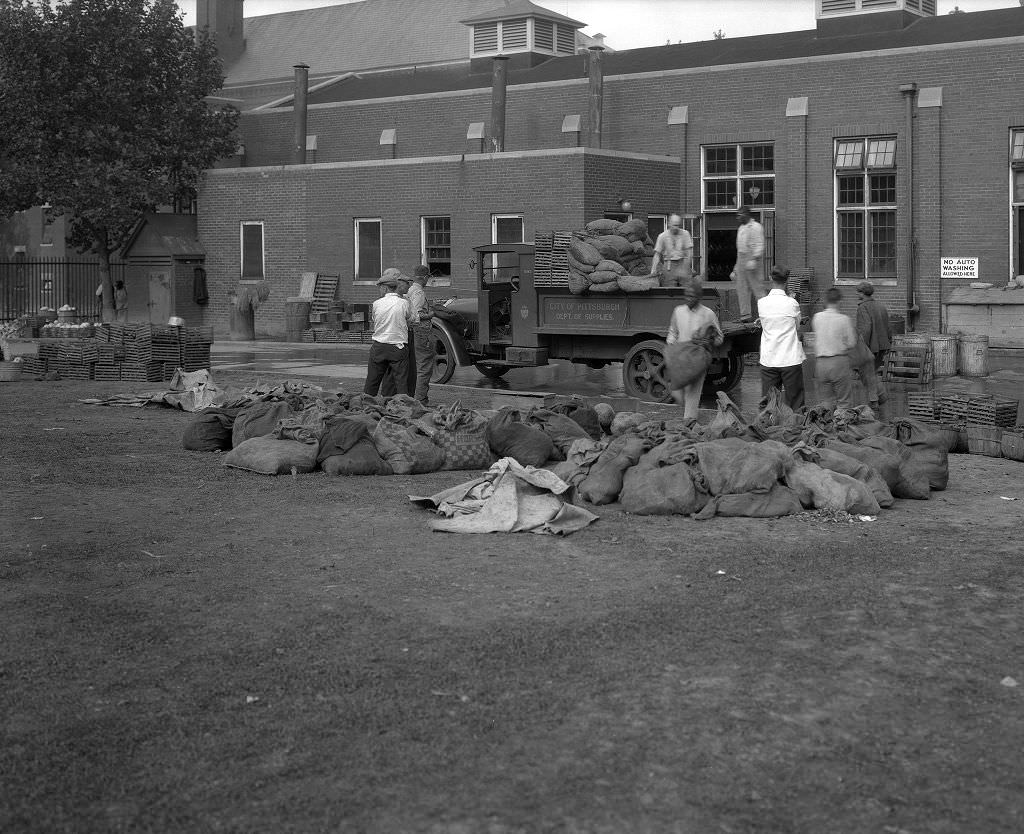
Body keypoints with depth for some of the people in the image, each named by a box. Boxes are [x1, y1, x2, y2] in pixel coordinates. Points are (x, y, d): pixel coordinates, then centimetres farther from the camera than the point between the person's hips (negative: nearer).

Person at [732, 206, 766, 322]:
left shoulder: (755, 227, -9)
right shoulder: (741, 228, 18)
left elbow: (759, 246, -16)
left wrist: (754, 260, -28)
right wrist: (735, 269, 22)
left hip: (752, 259, -9)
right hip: (741, 260, 9)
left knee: (757, 287, -7)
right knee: (742, 289, 5)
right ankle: (745, 314, 8)